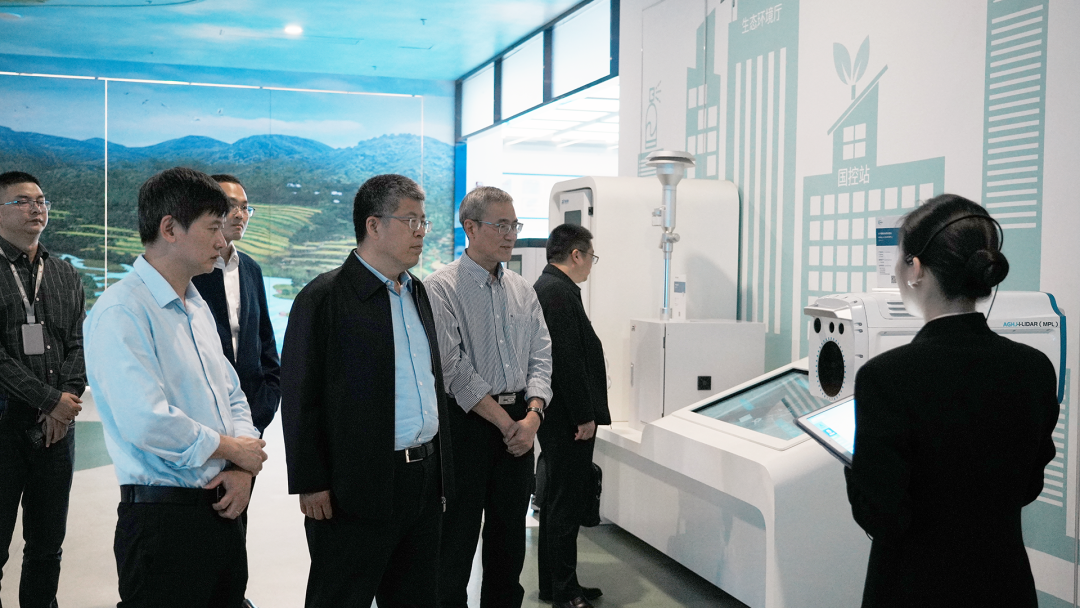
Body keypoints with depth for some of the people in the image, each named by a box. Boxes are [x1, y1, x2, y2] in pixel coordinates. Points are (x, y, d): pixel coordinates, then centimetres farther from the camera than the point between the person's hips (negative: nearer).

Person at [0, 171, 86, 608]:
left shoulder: (67, 276, 14)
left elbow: (78, 344, 8)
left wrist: (68, 400, -7)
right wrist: (50, 401, -12)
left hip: (57, 423, 4)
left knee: (48, 543, 11)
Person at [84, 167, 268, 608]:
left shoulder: (197, 307, 15)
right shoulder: (122, 311, -14)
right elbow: (148, 423, -25)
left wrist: (243, 469, 0)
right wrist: (233, 450, -11)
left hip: (222, 511, 8)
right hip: (164, 518, -8)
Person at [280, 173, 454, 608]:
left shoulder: (418, 293, 13)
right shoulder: (324, 297, -10)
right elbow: (300, 396, -12)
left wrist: (440, 468, 16)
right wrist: (311, 484, -14)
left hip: (425, 479, 7)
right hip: (357, 487, -7)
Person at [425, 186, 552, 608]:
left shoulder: (522, 290, 12)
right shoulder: (441, 288, -9)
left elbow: (540, 355, 9)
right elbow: (454, 368, -15)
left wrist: (532, 415, -7)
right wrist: (505, 422, -13)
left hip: (518, 425, 6)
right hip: (467, 422, -6)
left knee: (510, 532, 14)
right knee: (457, 538, 2)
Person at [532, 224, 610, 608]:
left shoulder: (545, 287, 16)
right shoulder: (559, 291, -17)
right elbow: (568, 360, -23)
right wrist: (584, 416, -19)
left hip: (561, 417, 11)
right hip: (569, 418, -11)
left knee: (558, 500, 16)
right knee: (567, 502, -3)